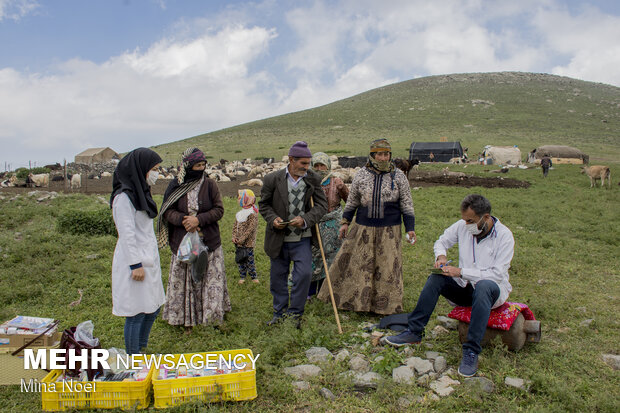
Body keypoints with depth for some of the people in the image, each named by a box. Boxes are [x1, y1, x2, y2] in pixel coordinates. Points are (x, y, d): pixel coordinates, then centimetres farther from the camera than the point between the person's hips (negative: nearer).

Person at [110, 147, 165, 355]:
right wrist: (135, 265, -20)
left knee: (153, 308, 17)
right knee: (136, 314, 0)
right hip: (135, 262, -10)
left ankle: (142, 351, 33)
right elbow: (126, 234, -20)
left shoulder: (140, 192, 13)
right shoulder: (124, 197, -16)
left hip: (148, 260, 10)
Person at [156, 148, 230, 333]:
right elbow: (167, 211, 1)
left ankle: (213, 314, 21)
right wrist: (183, 220, -18)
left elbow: (219, 210, -4)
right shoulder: (176, 186, 0)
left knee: (211, 279, 5)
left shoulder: (209, 184, -2)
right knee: (184, 280, 8)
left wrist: (199, 219, -17)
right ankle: (186, 318, 22)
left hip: (209, 242, -1)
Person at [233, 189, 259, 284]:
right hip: (238, 243, 7)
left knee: (249, 260, 0)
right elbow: (235, 226, 11)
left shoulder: (252, 214, -14)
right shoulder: (239, 214, 9)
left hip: (248, 243, -7)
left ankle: (254, 276, 13)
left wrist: (242, 239, -19)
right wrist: (234, 237, -3)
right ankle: (242, 276, 23)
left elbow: (251, 229, -18)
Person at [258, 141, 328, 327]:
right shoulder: (273, 179, -7)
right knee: (278, 276, 12)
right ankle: (279, 312, 31)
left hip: (302, 238, 0)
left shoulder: (313, 179, -3)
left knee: (304, 273, -8)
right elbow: (263, 204, 3)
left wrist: (305, 219, -20)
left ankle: (295, 312, 13)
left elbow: (321, 205, -4)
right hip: (278, 238, 0)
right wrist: (273, 219, -16)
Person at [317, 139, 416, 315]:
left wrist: (410, 228, -4)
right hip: (363, 228, 1)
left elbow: (407, 204, 1)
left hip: (389, 231, -1)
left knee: (387, 267, 5)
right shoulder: (361, 175, 1)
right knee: (353, 261, 7)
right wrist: (345, 222, 8)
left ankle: (386, 306, 22)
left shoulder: (399, 176, -2)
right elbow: (352, 200, 10)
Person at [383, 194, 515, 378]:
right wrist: (441, 255, -8)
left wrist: (461, 272, -27)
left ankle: (471, 351, -35)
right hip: (465, 287, 5)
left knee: (483, 287, -39)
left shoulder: (504, 235, -16)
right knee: (436, 278, -21)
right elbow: (441, 241, 15)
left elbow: (498, 274, -22)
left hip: (493, 289, -4)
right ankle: (414, 331, -15)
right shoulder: (462, 226, -3)